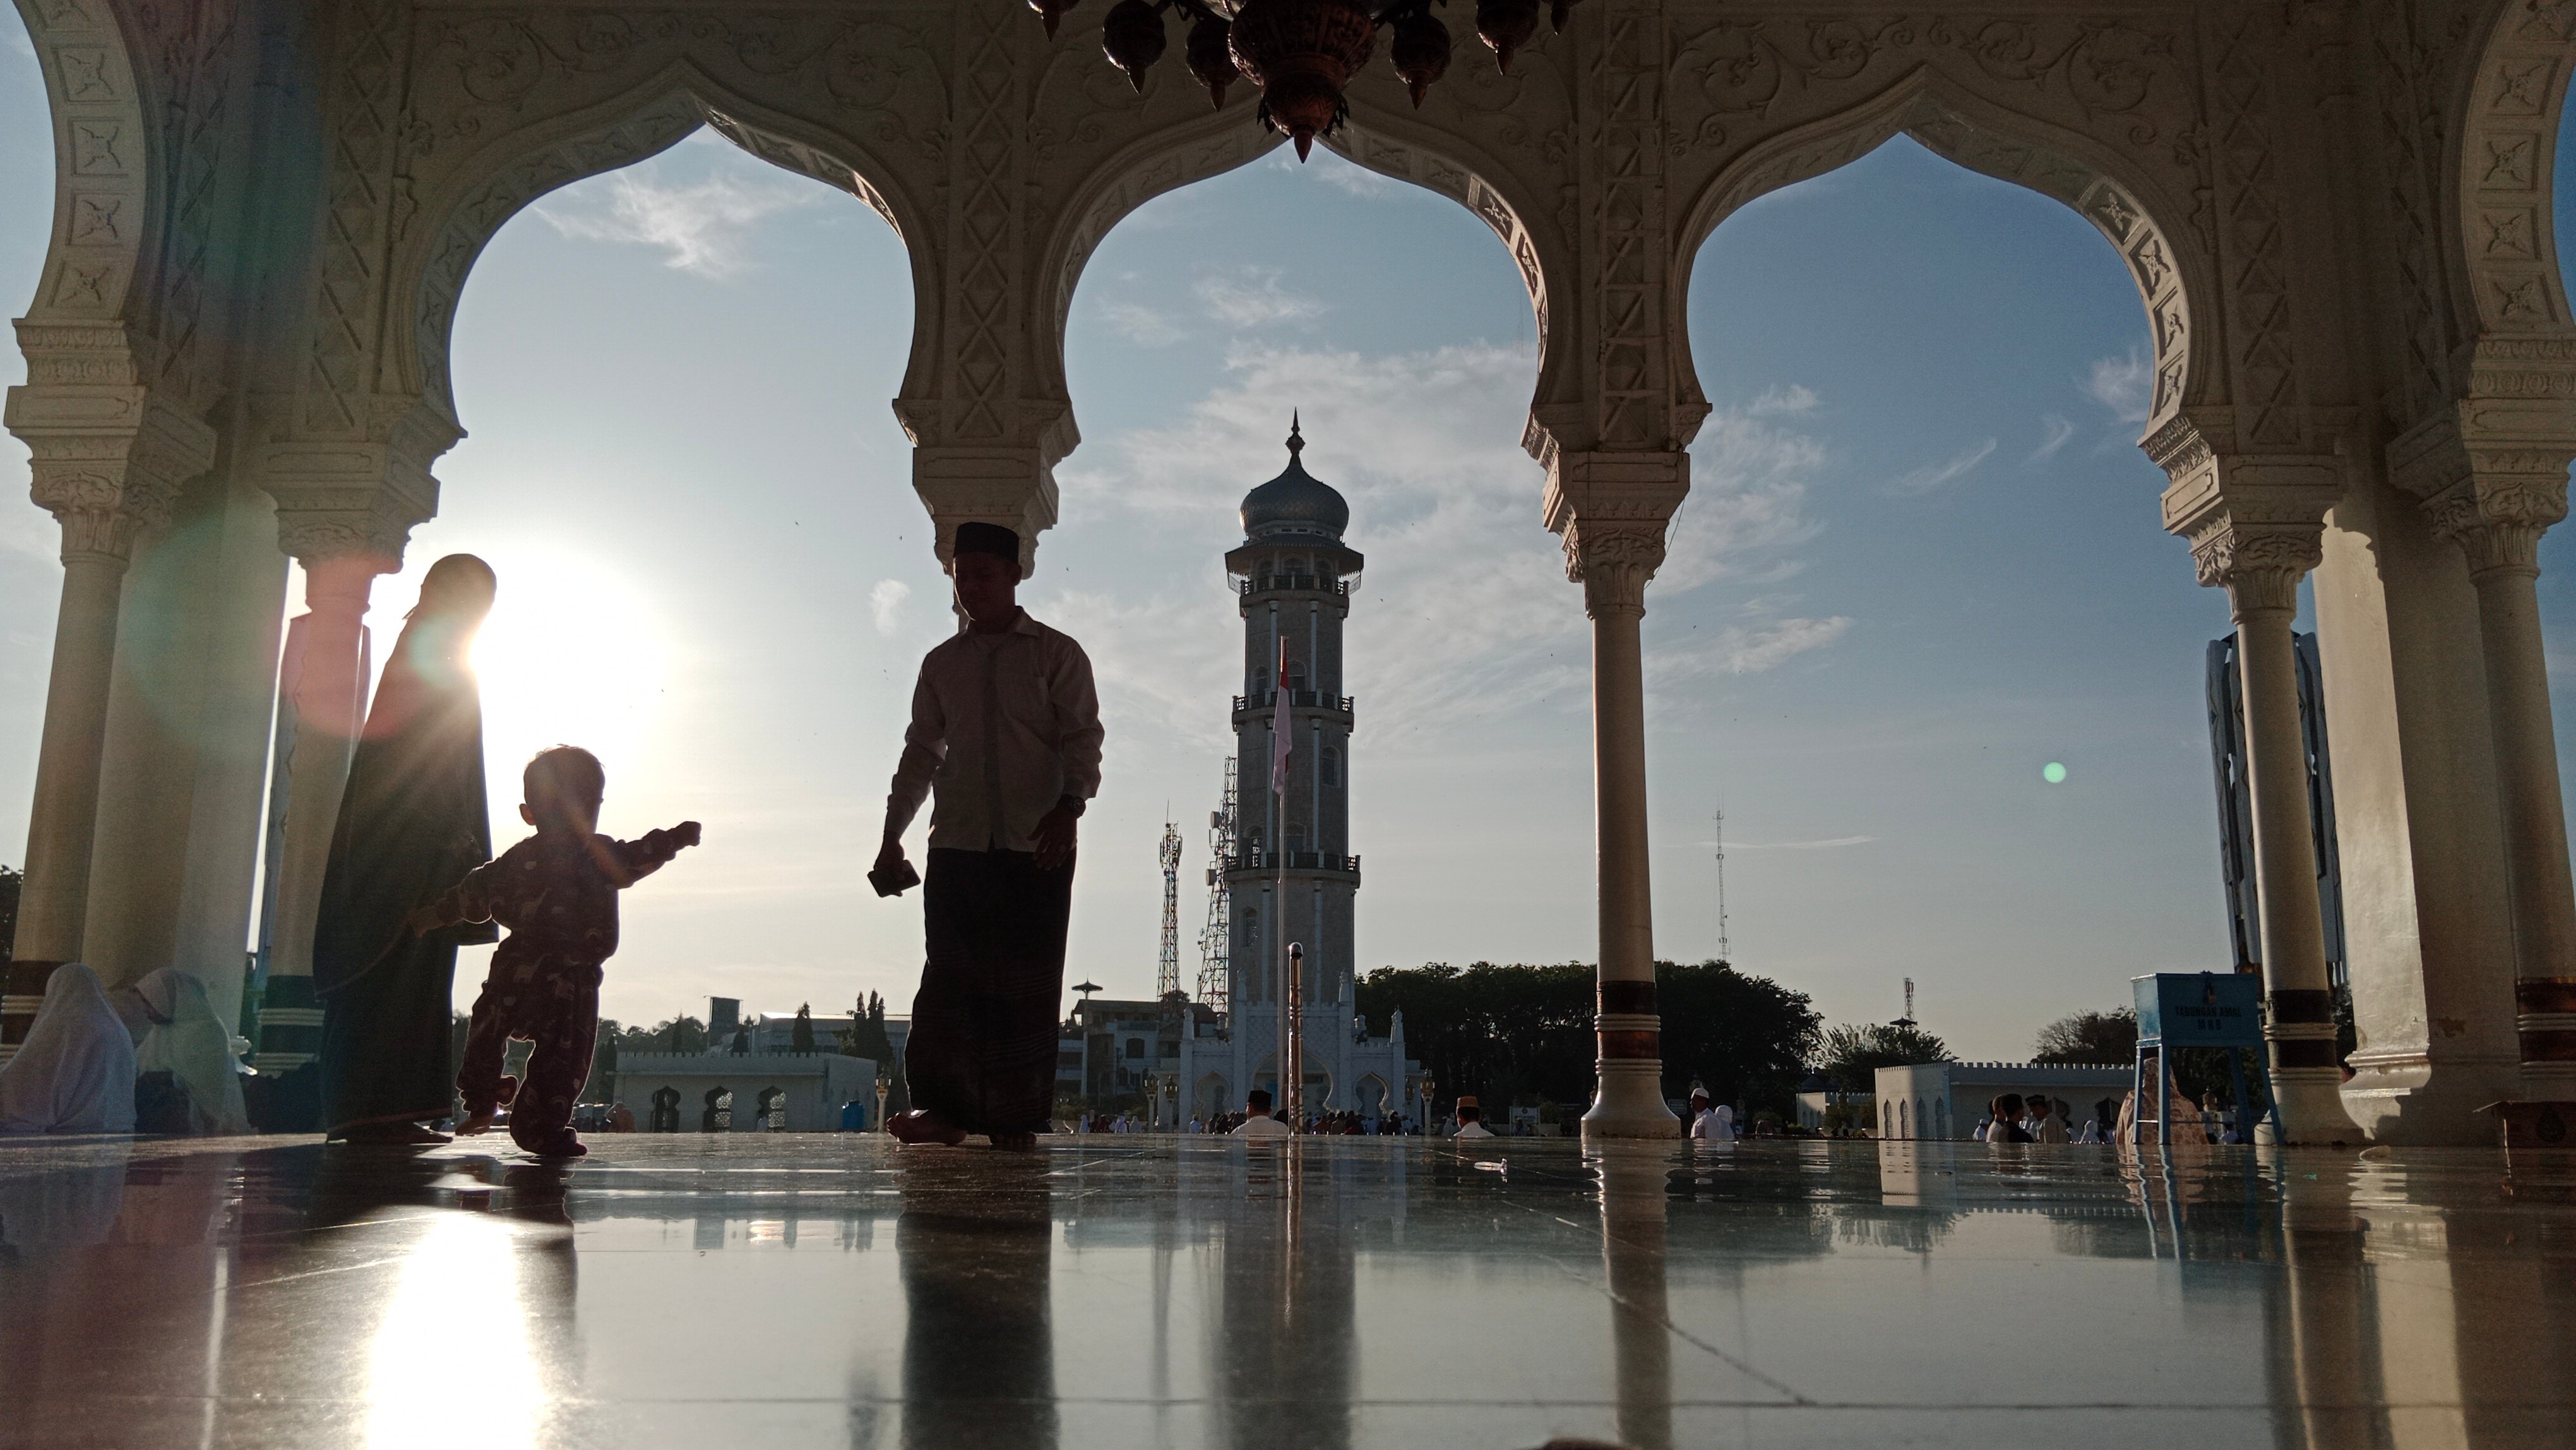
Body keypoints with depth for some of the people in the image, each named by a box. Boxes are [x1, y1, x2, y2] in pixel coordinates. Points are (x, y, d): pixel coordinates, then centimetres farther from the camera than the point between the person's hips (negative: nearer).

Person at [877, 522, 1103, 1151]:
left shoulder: (1057, 655, 6)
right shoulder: (942, 663, 17)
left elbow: (1083, 739, -3)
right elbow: (921, 753, 20)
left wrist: (1068, 806, -20)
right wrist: (892, 835, 13)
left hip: (1038, 847, -3)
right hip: (956, 845, 3)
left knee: (1029, 983, -3)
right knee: (950, 977, -6)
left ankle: (1017, 1118, 1)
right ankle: (943, 1106, -5)